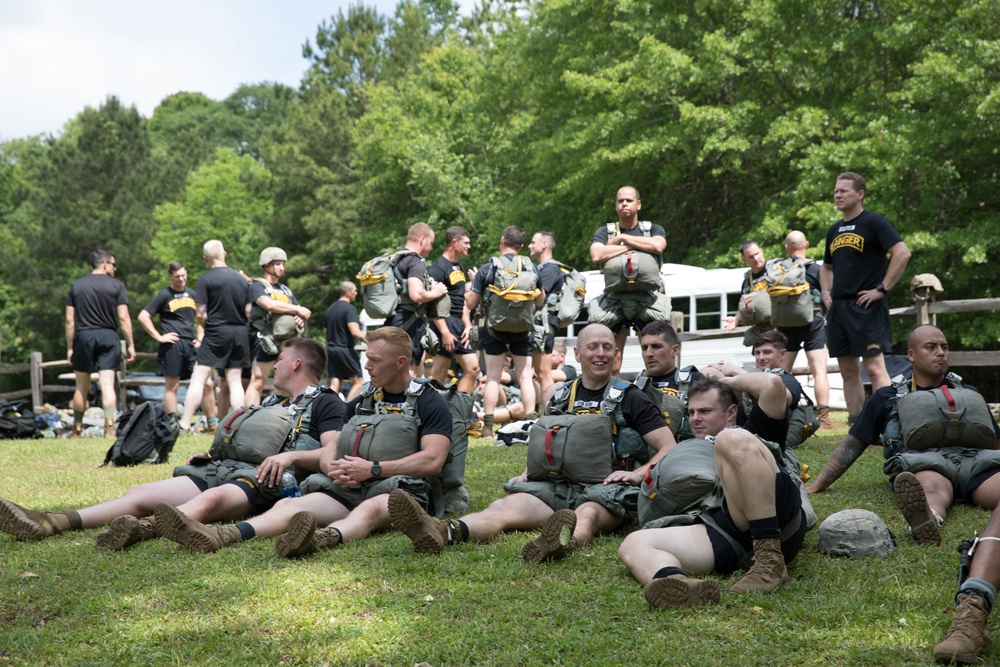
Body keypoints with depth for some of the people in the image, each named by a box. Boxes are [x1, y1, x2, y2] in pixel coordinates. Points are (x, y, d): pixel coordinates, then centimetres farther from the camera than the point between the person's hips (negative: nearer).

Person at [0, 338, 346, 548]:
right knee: (140, 493, -9)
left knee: (211, 499, -41)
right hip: (227, 468, 8)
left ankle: (142, 529, -68)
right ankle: (50, 523, -22)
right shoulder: (275, 403, 34)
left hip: (264, 480, -8)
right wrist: (211, 455, 18)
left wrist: (290, 456, -20)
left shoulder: (326, 403, 8)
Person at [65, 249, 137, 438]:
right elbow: (123, 318, -6)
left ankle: (77, 430, 19)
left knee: (82, 387, 11)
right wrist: (130, 345, -1)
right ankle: (109, 428, -11)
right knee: (107, 385, -4)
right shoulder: (116, 285, -1)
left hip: (83, 337, 2)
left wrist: (70, 348, 9)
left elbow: (70, 320, 4)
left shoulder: (76, 286, 6)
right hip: (108, 337, -2)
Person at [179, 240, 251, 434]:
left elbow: (200, 314, -8)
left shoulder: (206, 279, -7)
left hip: (216, 333, -5)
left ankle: (184, 424, -4)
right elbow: (248, 311, 11)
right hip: (240, 333, 5)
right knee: (235, 381, 9)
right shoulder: (241, 278, 9)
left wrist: (208, 327, 10)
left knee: (198, 379, -1)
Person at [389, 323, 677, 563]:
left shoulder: (631, 399, 8)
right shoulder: (561, 397, 20)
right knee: (504, 506, -26)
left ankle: (565, 541, -76)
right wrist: (526, 473, 11)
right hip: (556, 486, 4)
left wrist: (637, 474, -12)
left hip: (604, 490, -3)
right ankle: (443, 532, -54)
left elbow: (669, 448, 5)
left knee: (587, 514, -40)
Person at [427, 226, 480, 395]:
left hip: (460, 325, 9)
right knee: (439, 374, -8)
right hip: (445, 323, -9)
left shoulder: (459, 268, 18)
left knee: (473, 368, 9)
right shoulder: (438, 268, -11)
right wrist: (444, 333, -22)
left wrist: (467, 325, 8)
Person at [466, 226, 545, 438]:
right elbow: (540, 301, 12)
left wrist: (472, 283, 14)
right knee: (525, 376, 7)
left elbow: (470, 303, -4)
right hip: (523, 330, 2)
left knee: (493, 377, 3)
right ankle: (531, 422, 3)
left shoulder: (487, 269, -8)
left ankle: (488, 427, 3)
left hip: (495, 329, -2)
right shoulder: (531, 268, 0)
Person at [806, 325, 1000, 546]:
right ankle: (926, 521, -74)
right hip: (920, 464, -2)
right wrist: (815, 487, 14)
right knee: (931, 488, -41)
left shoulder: (968, 394, 33)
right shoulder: (887, 398, 26)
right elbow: (851, 445, 24)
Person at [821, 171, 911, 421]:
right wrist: (826, 292, 14)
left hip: (866, 306, -8)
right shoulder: (834, 230, 18)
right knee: (848, 371, 9)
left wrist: (882, 289, -16)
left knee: (875, 368, -12)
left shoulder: (873, 222, -4)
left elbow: (902, 253, -15)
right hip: (838, 307, 8)